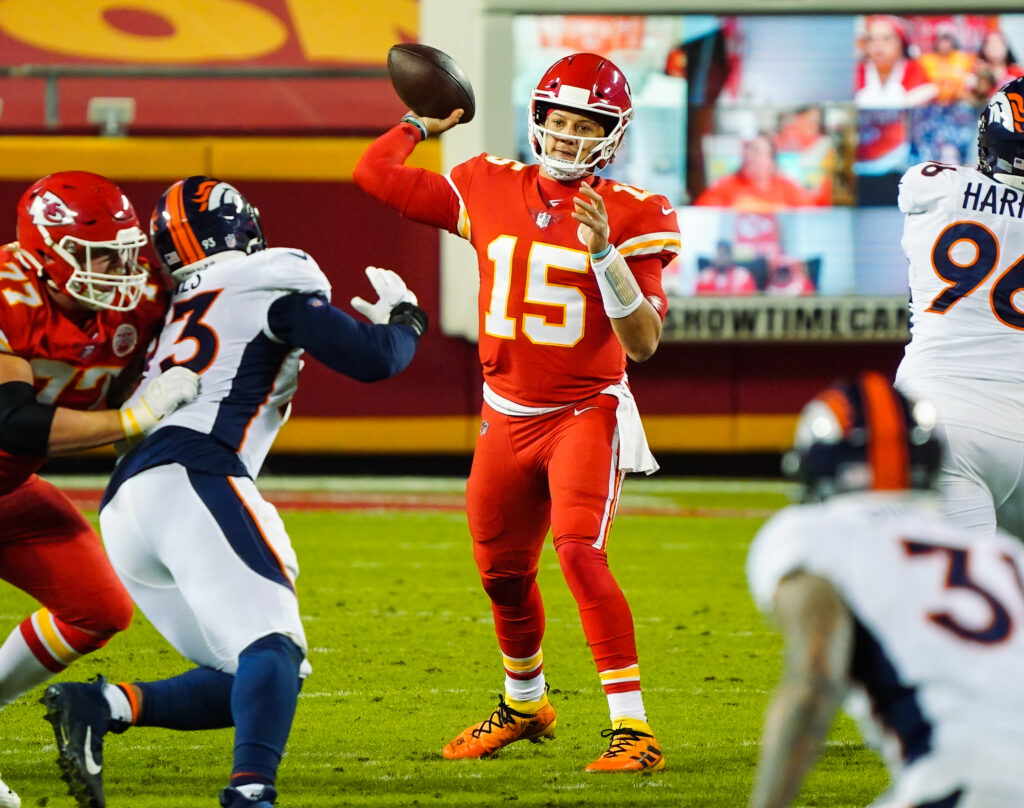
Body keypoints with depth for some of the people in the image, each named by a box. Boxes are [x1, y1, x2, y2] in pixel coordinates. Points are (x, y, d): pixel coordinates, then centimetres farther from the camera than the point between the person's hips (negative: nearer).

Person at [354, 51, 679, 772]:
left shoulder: (628, 217, -11)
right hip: (507, 417, 5)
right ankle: (525, 704, 45)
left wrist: (604, 255, -28)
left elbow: (644, 341, -17)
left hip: (586, 414, -5)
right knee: (503, 572, 18)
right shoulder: (489, 190, 0)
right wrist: (422, 122, 15)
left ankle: (633, 728, -26)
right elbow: (376, 174, 8)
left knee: (581, 553, -25)